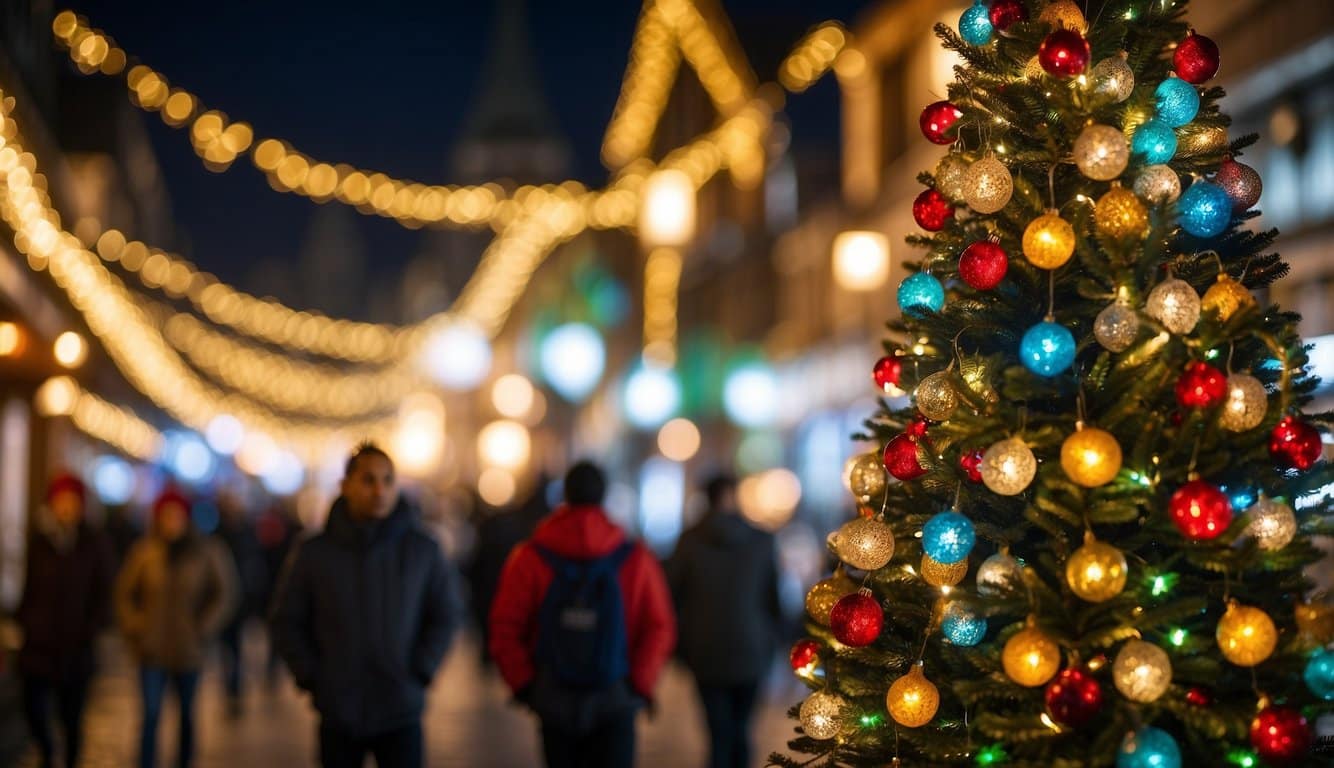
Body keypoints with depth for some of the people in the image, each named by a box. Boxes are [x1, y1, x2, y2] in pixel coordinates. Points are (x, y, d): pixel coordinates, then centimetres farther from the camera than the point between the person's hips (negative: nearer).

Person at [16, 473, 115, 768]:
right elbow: (30, 586, 14)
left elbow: (105, 592, 1)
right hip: (38, 641, 2)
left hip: (75, 645, -2)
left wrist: (92, 629, -8)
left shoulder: (95, 543, -2)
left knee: (71, 715, 1)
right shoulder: (39, 540, 5)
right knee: (33, 705, -3)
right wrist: (22, 620, 5)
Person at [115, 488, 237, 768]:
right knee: (151, 715, -7)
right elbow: (125, 593, 7)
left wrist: (204, 630, -4)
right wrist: (134, 630, 0)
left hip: (188, 650, 1)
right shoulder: (144, 551, -3)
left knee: (186, 714, 15)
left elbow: (225, 593, 3)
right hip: (152, 650, -1)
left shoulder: (206, 551, -5)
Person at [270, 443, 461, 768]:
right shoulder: (314, 552, -2)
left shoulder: (423, 550, -3)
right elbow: (287, 620, 6)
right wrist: (310, 677, -2)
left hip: (401, 713, -1)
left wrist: (421, 671, -3)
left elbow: (445, 615, 6)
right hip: (338, 715, 1)